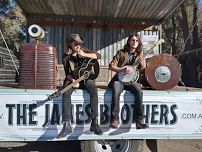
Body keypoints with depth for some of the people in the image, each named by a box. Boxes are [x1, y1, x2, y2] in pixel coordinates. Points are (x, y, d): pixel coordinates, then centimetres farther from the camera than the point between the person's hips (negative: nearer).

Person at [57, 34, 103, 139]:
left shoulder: (83, 50, 4)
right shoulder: (66, 57, 1)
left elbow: (98, 56, -5)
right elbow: (67, 73, -1)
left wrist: (84, 55, -17)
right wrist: (73, 81, -21)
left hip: (85, 77, 0)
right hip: (73, 79, 0)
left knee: (94, 90, -32)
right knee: (66, 93, -32)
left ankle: (94, 123, -28)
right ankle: (67, 125, -33)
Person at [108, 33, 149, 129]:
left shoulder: (140, 55, 11)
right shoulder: (121, 53, 3)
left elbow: (140, 71, 17)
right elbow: (111, 66, -2)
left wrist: (143, 67, -6)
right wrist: (122, 70, -17)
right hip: (119, 78, -2)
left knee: (139, 92, -30)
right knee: (116, 92, -34)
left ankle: (139, 121, -24)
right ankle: (114, 119, -23)